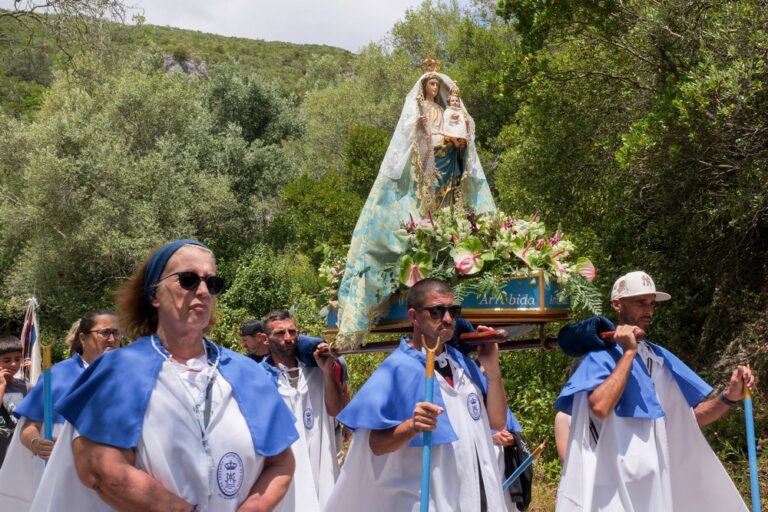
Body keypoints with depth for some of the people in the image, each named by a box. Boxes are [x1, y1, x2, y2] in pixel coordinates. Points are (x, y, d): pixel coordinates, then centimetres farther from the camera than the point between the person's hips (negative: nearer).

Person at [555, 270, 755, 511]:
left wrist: (729, 397, -5)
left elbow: (691, 417, 12)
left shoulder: (661, 358, 12)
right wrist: (629, 352, -17)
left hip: (656, 481, 6)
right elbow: (601, 407, -25)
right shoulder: (600, 355, -7)